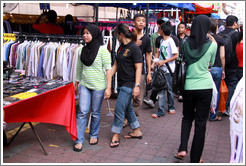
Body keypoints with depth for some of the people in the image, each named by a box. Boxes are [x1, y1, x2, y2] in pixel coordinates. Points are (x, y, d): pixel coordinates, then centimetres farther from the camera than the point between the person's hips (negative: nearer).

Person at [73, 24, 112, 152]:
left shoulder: (102, 50, -9)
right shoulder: (83, 50, 8)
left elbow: (108, 69, -10)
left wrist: (108, 87, -14)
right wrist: (76, 84, 19)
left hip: (98, 86, -4)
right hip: (84, 85, 4)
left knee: (95, 112, 9)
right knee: (82, 112, -1)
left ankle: (94, 135, 29)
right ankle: (79, 140, 5)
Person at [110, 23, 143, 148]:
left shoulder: (134, 48, -13)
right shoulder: (121, 48, 13)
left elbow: (138, 68, -16)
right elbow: (116, 65, 19)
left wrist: (137, 86, -22)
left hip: (129, 84, -9)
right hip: (121, 84, 9)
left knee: (119, 109, -7)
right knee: (128, 108, 16)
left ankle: (116, 136, 6)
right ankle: (137, 132, 29)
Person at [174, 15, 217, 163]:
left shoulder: (186, 44, -1)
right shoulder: (212, 45, -7)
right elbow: (211, 63, 8)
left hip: (188, 86, 2)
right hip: (205, 86, -2)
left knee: (187, 118, 22)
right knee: (201, 123, 7)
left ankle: (182, 149, 8)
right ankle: (195, 159, 16)